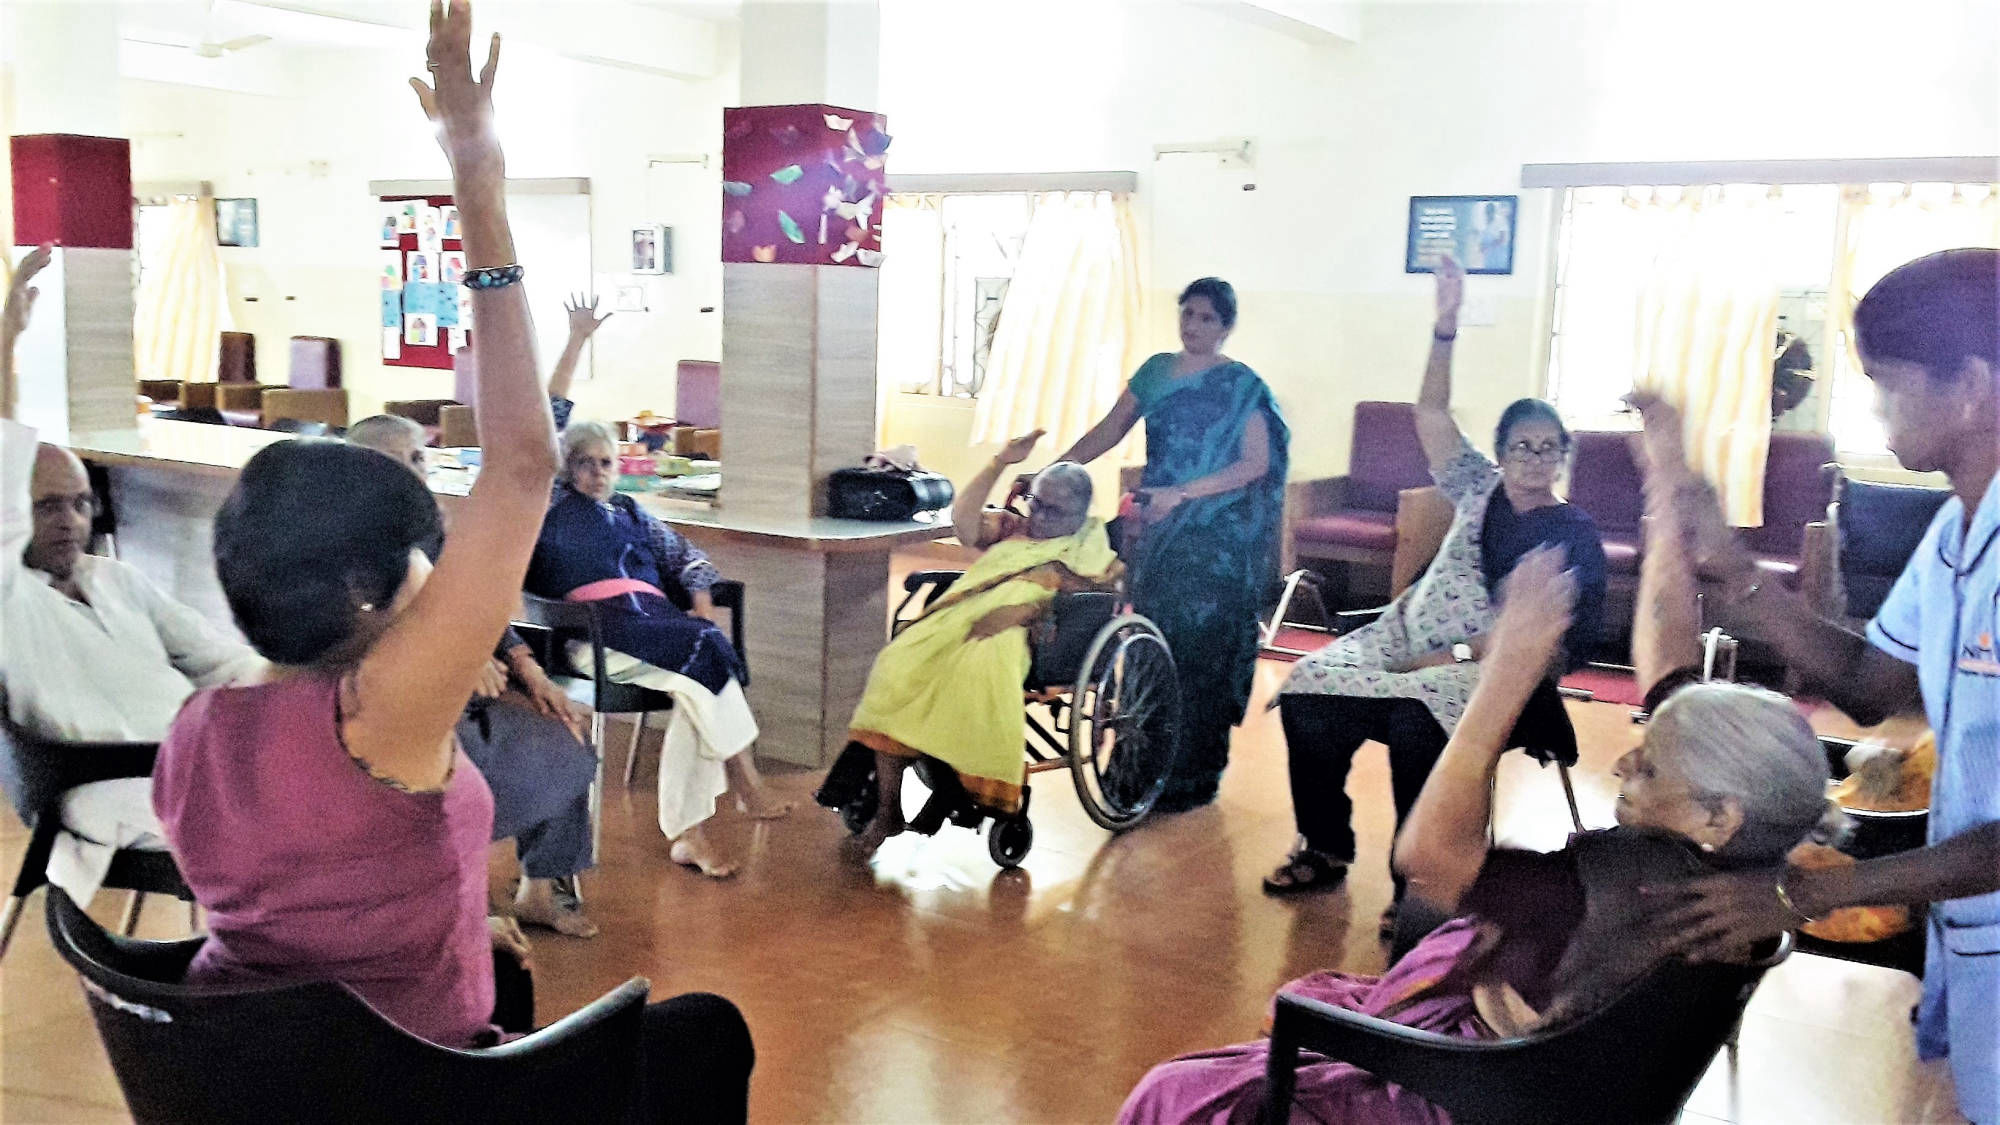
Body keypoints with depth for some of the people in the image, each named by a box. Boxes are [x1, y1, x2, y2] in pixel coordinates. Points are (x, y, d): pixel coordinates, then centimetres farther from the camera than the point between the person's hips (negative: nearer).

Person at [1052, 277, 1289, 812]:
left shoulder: (1241, 387, -6)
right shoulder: (1157, 371, 10)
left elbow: (1257, 464, -11)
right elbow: (1110, 430, 11)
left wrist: (1183, 494, -20)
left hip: (1213, 541, -5)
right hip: (1157, 532, 5)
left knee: (1198, 649, -3)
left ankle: (1193, 778, 6)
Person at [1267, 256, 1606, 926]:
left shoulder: (1574, 535, 0)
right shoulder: (1481, 490, 12)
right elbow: (1431, 415, 6)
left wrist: (1458, 654, -16)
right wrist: (1446, 325, -4)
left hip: (1494, 671, -5)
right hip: (1409, 637, 5)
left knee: (1415, 721, -37)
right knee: (1309, 692, -17)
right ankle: (1325, 848, 1)